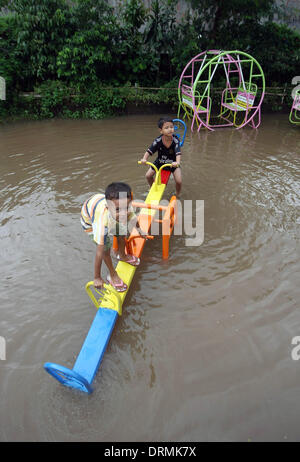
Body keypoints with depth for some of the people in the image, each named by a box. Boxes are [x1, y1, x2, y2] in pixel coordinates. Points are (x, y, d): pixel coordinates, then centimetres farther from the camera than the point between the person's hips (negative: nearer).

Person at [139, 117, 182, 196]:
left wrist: (177, 162, -59)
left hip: (173, 163, -2)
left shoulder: (175, 140, -27)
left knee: (179, 181, -17)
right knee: (148, 176, 0)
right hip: (159, 162, 3)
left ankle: (177, 195, 16)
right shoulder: (158, 141, -24)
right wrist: (144, 159, -45)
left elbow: (178, 153, -38)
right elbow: (149, 151, -26)